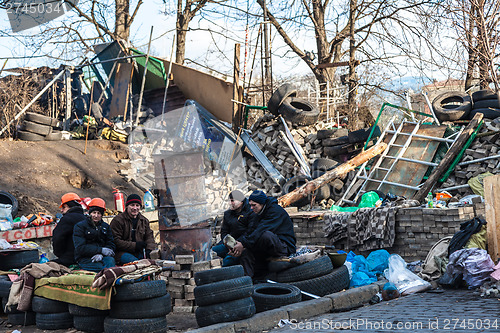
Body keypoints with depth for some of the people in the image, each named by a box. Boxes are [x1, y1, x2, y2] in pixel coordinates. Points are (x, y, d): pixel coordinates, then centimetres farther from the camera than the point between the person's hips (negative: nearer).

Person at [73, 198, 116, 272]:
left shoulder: (106, 227, 18)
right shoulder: (80, 226, 4)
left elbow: (111, 246, 10)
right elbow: (80, 248, -8)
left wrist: (101, 254, -14)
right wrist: (101, 250, -16)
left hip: (102, 256, 3)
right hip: (84, 258, -3)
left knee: (110, 260, -34)